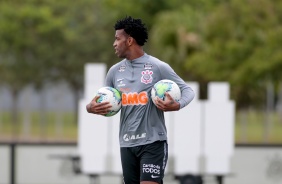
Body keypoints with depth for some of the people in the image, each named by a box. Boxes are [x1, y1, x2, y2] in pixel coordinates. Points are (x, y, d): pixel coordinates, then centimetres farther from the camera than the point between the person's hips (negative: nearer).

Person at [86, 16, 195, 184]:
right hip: (127, 144, 5)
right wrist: (91, 107, -7)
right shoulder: (115, 71, 9)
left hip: (153, 142, -5)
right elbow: (103, 102, 16)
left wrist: (176, 105, -23)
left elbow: (187, 91, -1)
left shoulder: (158, 67, -6)